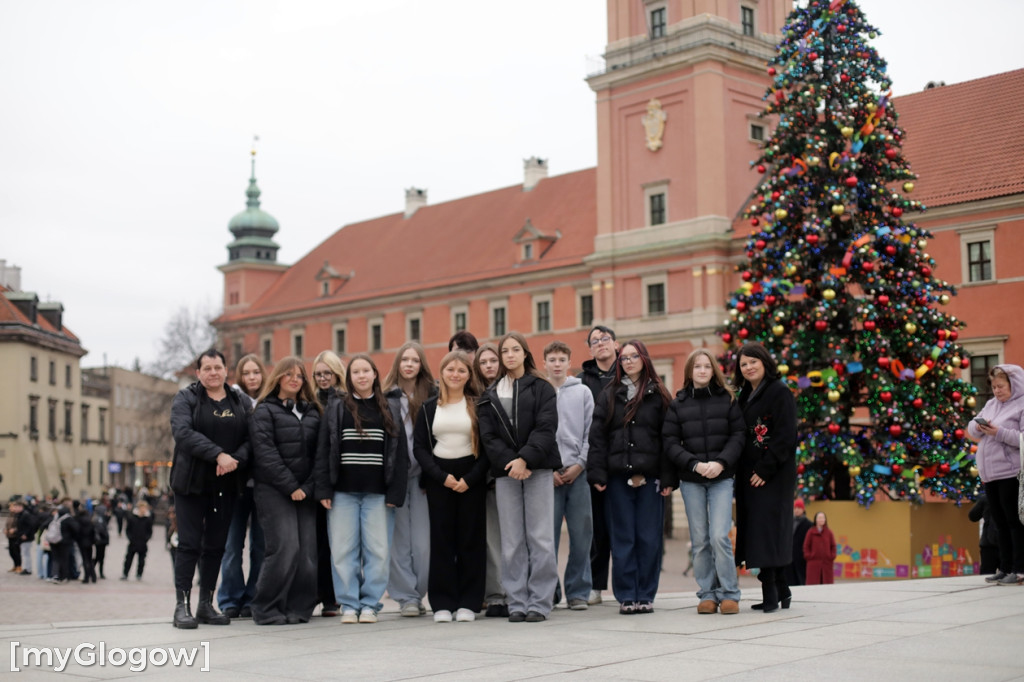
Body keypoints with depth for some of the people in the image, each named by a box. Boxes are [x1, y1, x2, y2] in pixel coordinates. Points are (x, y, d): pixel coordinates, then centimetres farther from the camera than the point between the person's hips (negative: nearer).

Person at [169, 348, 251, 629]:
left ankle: (206, 604, 14)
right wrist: (218, 455, -24)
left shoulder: (241, 403, 12)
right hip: (191, 483, -3)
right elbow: (183, 432, -15)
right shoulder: (185, 399, 1)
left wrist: (236, 460, -18)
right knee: (189, 544, -5)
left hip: (225, 485, 4)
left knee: (216, 546, 7)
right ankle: (182, 606, -1)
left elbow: (251, 438, 3)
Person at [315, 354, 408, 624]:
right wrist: (324, 490, -4)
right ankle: (349, 604, 10)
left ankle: (370, 604, 9)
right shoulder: (336, 408, 7)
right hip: (343, 491, 0)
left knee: (377, 550, 0)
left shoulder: (391, 409, 8)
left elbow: (400, 453, 5)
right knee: (344, 551, 1)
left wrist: (395, 492, -4)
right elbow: (323, 450, 4)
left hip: (377, 492, 0)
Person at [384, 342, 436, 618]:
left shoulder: (432, 396, 6)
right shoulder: (386, 397, 4)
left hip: (422, 475, 1)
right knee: (399, 540, 0)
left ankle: (419, 593, 12)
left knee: (423, 541, -2)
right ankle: (406, 597, 7)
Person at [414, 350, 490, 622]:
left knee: (471, 539, 0)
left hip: (471, 479, -1)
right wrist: (442, 476, -9)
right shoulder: (429, 407, 8)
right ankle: (442, 603, 6)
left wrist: (471, 479, -12)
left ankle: (468, 603, 6)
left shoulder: (478, 405, 3)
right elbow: (419, 447, 3)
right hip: (438, 479, 1)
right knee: (441, 539, 1)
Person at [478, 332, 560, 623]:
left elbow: (546, 428, -5)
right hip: (505, 472, 2)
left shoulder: (542, 388, 7)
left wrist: (525, 459, -17)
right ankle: (517, 603, 6)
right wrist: (509, 462, -12)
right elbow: (488, 435, 4)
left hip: (538, 468, -2)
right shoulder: (489, 395, 14)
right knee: (512, 541, 2)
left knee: (540, 538, -5)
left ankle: (540, 602, 0)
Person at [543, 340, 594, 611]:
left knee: (581, 534, 1)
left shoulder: (583, 392, 10)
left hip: (578, 471, 1)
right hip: (547, 473, -1)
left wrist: (580, 464, -4)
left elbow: (591, 432, 7)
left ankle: (578, 592, 8)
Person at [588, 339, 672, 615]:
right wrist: (597, 474, -5)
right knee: (623, 538, 3)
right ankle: (626, 596, 9)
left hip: (650, 477, -1)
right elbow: (597, 437, 5)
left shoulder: (658, 395, 6)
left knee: (649, 538, 2)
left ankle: (645, 595, 11)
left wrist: (668, 478, -5)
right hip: (618, 477, 1)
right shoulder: (608, 396, 10)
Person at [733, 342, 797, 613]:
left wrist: (765, 469, -17)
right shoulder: (744, 396, 17)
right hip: (748, 474, 8)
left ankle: (771, 592, -9)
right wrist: (742, 472, 6)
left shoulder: (780, 392, -6)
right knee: (753, 528, 6)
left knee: (767, 527, -11)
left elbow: (786, 435, -13)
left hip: (773, 474, -7)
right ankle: (781, 590, 14)